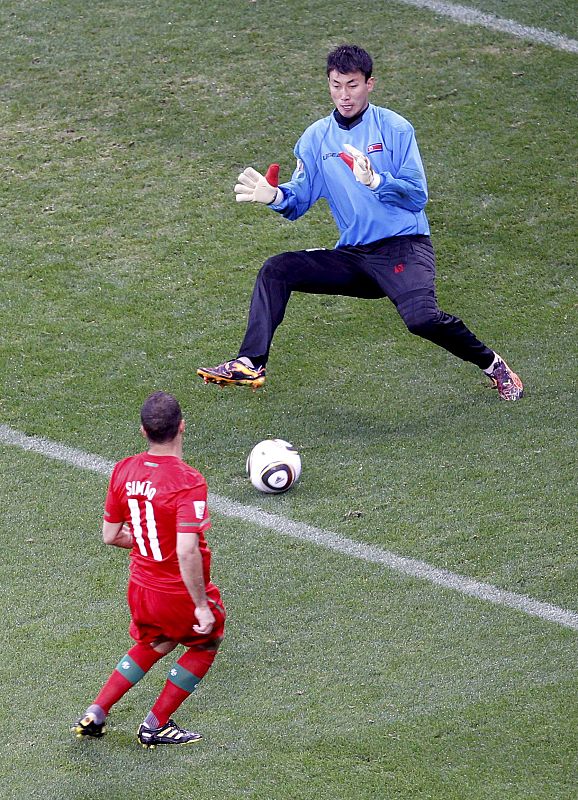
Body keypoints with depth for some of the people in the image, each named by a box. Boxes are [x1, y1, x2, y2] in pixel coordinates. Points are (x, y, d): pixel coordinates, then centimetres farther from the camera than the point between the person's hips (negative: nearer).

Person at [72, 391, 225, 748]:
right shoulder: (188, 482, -27)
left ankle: (94, 714, 27)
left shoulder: (124, 471, -7)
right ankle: (155, 726, 26)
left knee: (151, 646, 32)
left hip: (141, 586, 6)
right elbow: (187, 552, -31)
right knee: (205, 645, 24)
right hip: (181, 594, -6)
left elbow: (110, 536, 2)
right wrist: (202, 606, -22)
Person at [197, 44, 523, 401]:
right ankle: (251, 365, -11)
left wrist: (375, 181, -25)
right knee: (276, 271, -10)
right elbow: (299, 200, 7)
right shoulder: (316, 137, 11)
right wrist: (275, 196, -15)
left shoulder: (394, 128, -1)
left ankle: (490, 362, -6)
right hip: (353, 257, 5)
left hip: (403, 250, -5)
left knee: (421, 318, -30)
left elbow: (418, 196, -8)